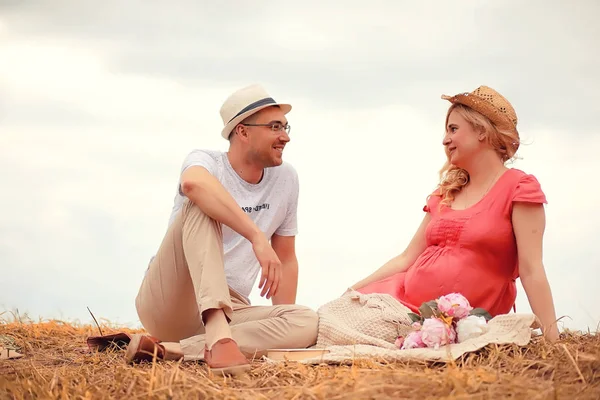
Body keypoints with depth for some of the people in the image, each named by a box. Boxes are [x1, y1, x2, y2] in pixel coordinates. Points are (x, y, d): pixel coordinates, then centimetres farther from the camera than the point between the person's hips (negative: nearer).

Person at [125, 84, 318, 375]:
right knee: (201, 205, -27)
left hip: (228, 311, 5)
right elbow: (194, 183, -35)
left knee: (307, 323, -24)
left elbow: (286, 259, 15)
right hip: (167, 303, -5)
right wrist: (257, 237, -41)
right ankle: (218, 338, -45)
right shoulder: (206, 161, -8)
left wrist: (281, 333, 6)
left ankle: (170, 350, -31)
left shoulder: (286, 179, 8)